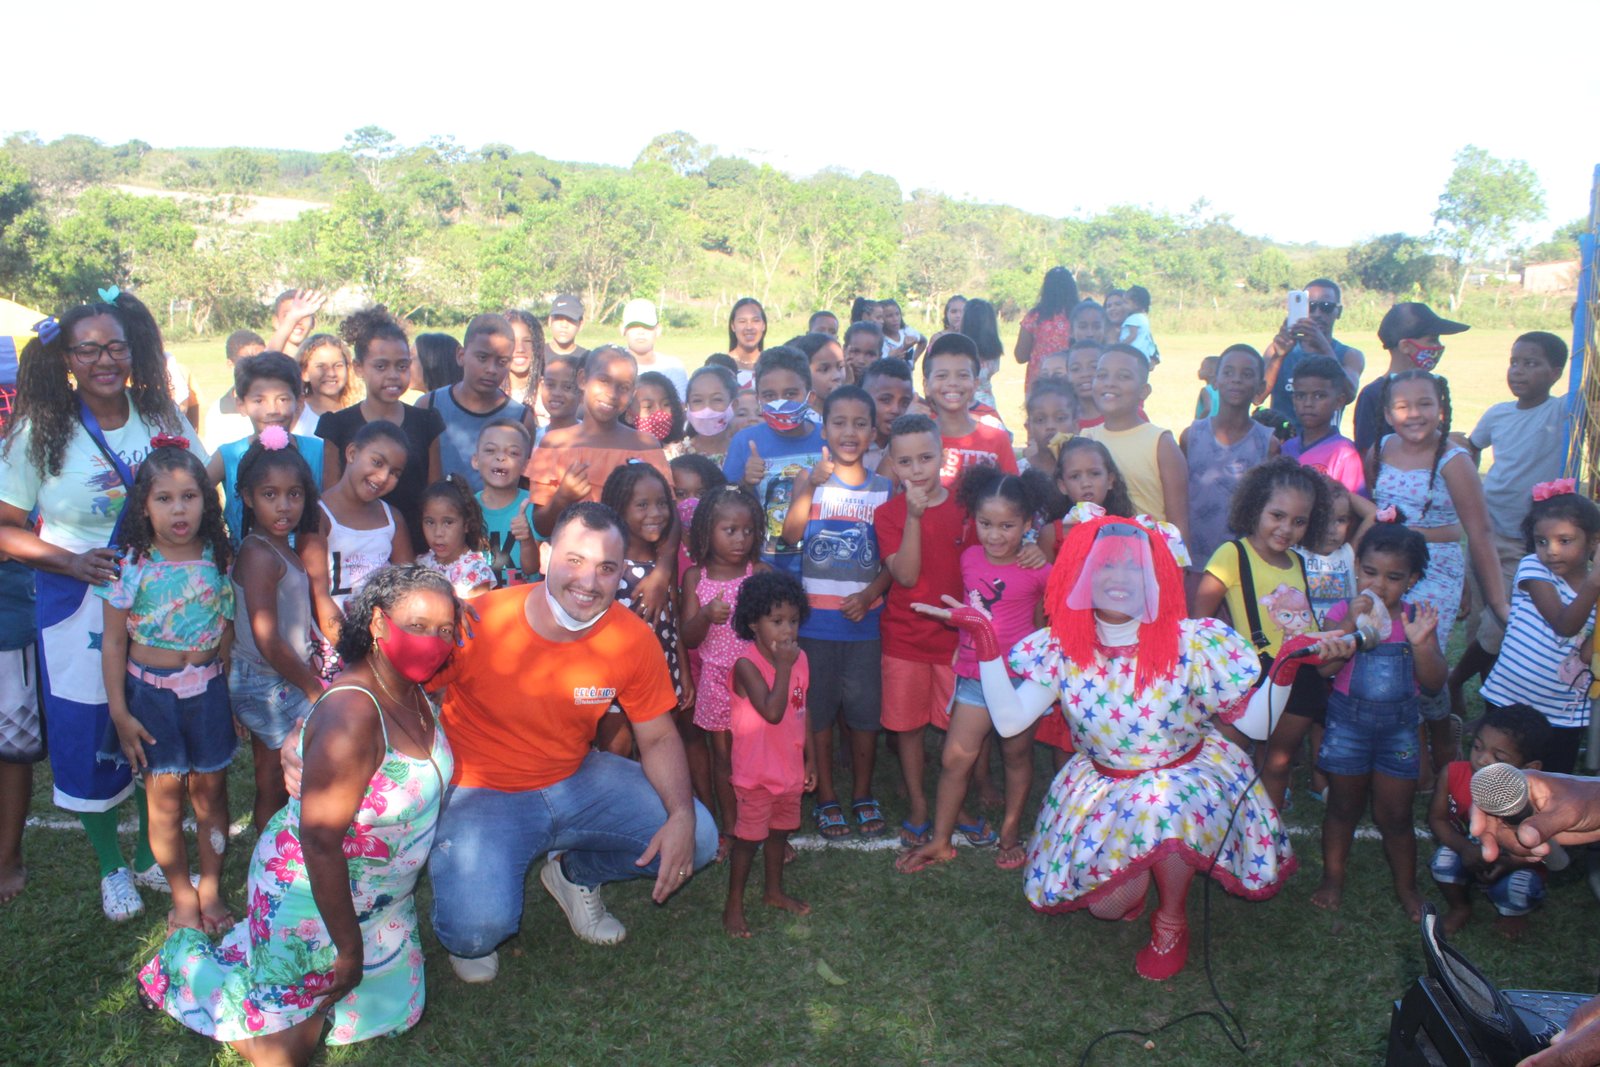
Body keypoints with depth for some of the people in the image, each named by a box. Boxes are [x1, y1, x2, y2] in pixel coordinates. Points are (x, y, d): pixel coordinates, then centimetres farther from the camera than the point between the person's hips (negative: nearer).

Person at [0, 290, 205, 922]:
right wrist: (70, 561, -20)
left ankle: (152, 856, 34)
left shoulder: (162, 416, 0)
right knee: (89, 742, 9)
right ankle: (111, 866, 32)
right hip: (78, 609, -2)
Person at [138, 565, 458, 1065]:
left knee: (393, 1009, 22)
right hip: (314, 897, -8)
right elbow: (320, 841, -30)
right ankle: (187, 956, 26)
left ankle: (249, 938, 33)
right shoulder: (352, 714, -32)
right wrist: (349, 949, -23)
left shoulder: (414, 692, -7)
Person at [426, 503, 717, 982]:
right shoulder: (477, 624, -24)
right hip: (482, 793, -4)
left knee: (697, 839, -6)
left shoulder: (632, 638, -13)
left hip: (577, 779, 4)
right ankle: (464, 932, 13)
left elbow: (658, 736, -2)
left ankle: (577, 875, 21)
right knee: (480, 926, -29)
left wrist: (682, 816, -19)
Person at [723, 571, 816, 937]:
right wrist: (783, 667, -29)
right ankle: (734, 904, 19)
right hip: (757, 772, -6)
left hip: (791, 767, 7)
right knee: (749, 837, 4)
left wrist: (810, 758, 13)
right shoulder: (747, 664, -22)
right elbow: (772, 712, -33)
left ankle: (774, 890, 41)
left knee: (780, 830, 22)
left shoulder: (800, 658, 0)